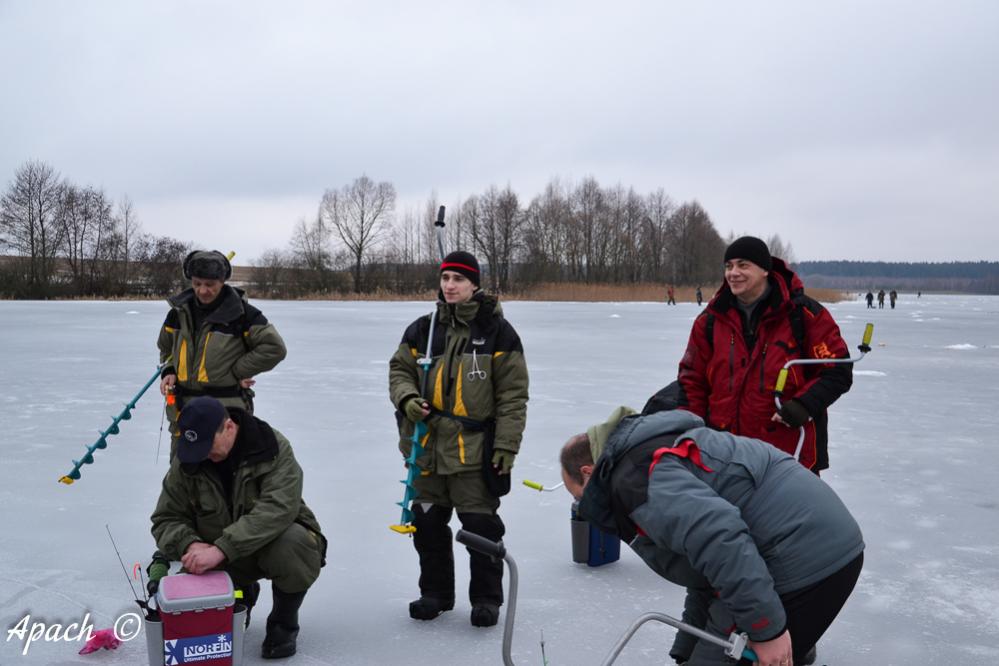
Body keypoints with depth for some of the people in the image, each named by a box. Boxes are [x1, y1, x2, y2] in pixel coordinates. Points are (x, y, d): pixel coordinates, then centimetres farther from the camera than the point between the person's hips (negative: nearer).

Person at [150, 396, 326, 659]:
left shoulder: (273, 448, -22)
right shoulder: (186, 463, -8)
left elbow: (277, 509, -36)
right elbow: (166, 521, -4)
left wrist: (221, 549, -46)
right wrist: (190, 544, -29)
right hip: (222, 559, 4)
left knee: (290, 544, -38)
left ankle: (283, 623, -8)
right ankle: (240, 596, 18)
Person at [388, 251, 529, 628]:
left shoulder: (497, 331, -5)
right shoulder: (422, 329, 6)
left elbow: (512, 393, -5)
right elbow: (400, 369, 13)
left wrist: (506, 445, -10)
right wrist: (406, 398, -10)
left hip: (475, 448, -4)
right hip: (427, 444, 4)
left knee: (481, 525, 0)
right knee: (428, 523, 13)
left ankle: (486, 597, 17)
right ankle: (435, 592, 30)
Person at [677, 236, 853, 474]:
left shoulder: (803, 313, -7)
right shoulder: (711, 320, 5)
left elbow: (837, 370, -5)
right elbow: (692, 380, 10)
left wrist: (804, 405, -21)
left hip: (792, 452, -4)